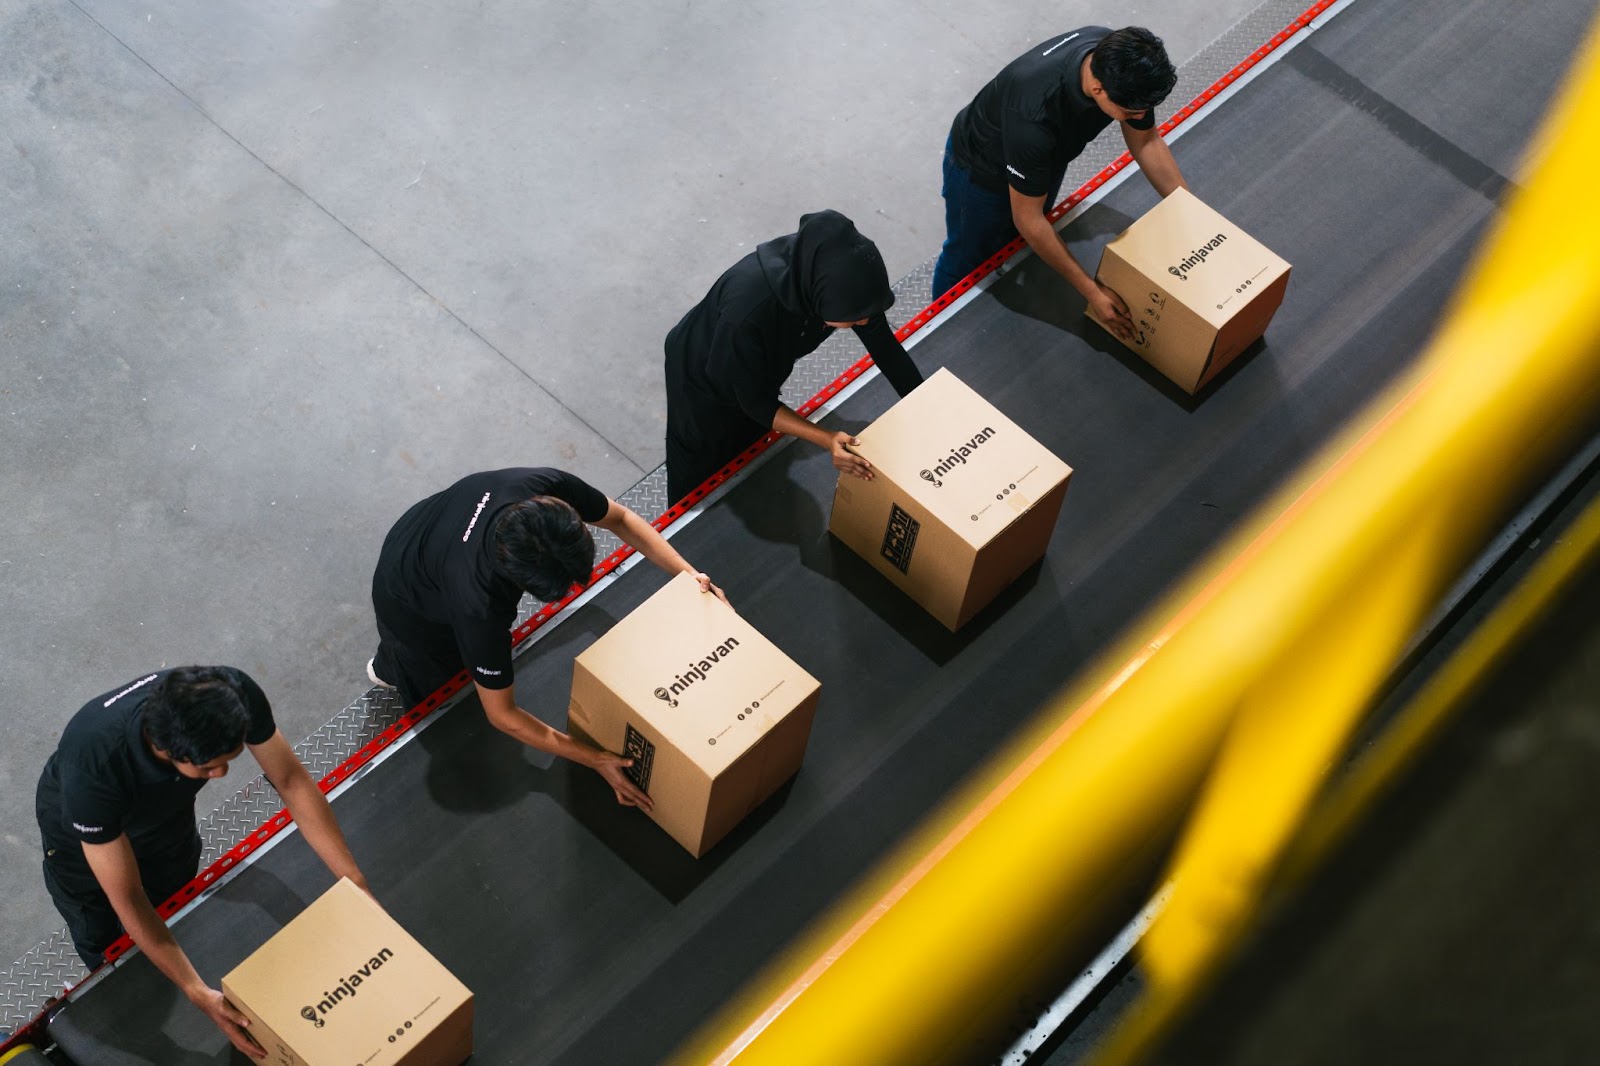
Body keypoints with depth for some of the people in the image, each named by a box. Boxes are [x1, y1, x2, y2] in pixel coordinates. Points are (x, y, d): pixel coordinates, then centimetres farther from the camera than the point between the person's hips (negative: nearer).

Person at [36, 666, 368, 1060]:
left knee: (175, 930, 25)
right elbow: (127, 900, -36)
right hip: (84, 834, -3)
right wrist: (200, 995, -38)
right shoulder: (92, 767, -49)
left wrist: (356, 885, -26)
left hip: (167, 812, 3)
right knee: (104, 949, 22)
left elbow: (293, 781, -24)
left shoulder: (233, 695, -40)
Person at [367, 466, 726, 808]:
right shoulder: (478, 605, -49)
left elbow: (620, 518, -15)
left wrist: (687, 573, -24)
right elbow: (502, 716, -34)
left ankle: (390, 664, 54)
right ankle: (387, 668, 47)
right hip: (411, 609, -5)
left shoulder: (549, 489, -38)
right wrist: (596, 760, -33)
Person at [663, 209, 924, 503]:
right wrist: (827, 440, -41)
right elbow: (754, 400, -31)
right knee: (704, 482, 18)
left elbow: (882, 342, -13)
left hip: (759, 373, 5)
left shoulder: (837, 274, -31)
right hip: (704, 384, -5)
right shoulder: (748, 310, -47)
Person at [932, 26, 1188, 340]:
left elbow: (1147, 141, -10)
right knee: (969, 260, 18)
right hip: (981, 170, -5)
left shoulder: (1120, 61, -30)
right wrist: (1091, 291, -32)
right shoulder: (1033, 114, -49)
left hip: (1047, 157, 5)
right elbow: (1028, 220, -36)